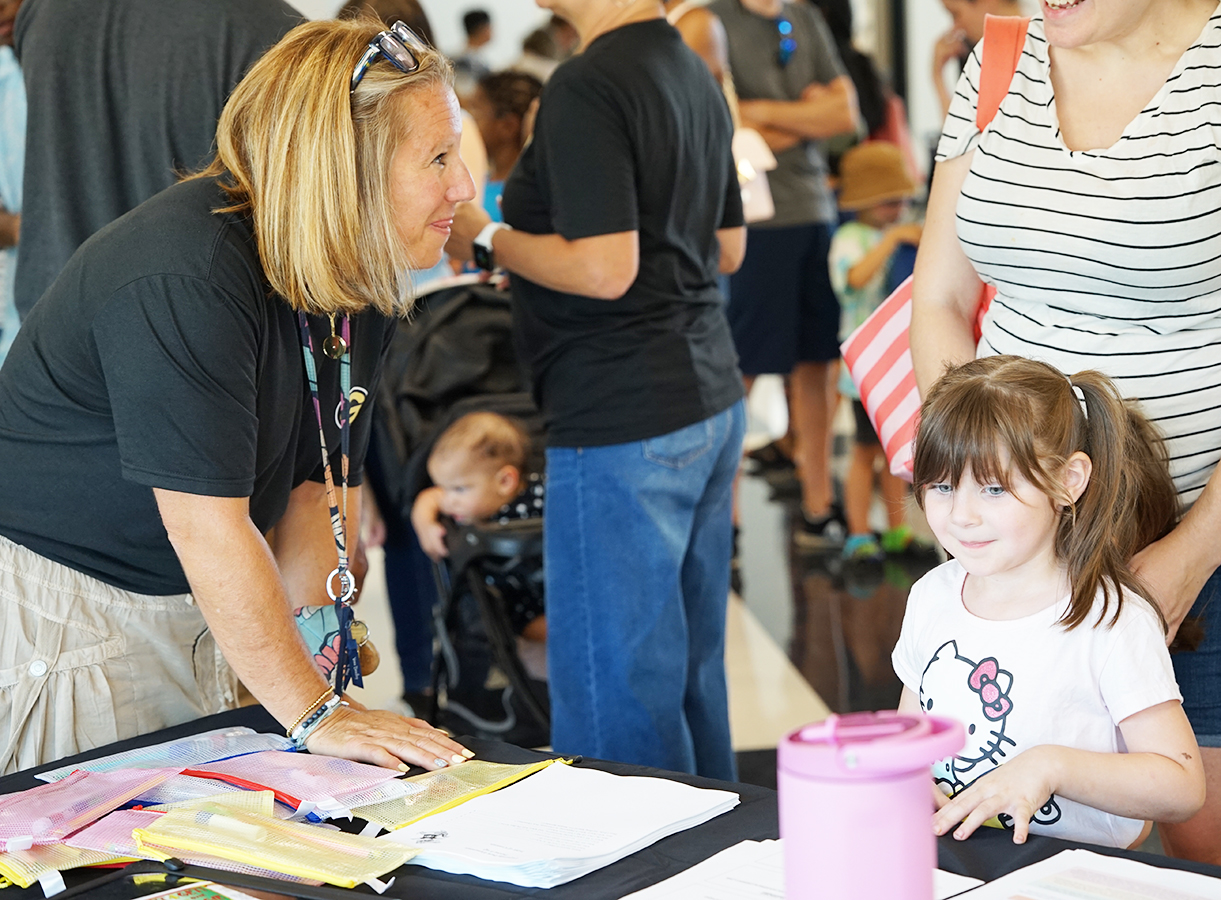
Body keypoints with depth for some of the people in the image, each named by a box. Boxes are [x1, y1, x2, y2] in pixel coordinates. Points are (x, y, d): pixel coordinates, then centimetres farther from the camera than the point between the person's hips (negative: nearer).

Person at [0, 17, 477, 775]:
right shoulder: (185, 280, -28)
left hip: (193, 608, 8)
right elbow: (209, 527, -30)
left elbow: (321, 487, 3)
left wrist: (312, 666, -6)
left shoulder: (364, 287, 0)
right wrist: (312, 712, -27)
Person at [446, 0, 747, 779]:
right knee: (695, 667, 18)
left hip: (624, 426, -10)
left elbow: (606, 269, -22)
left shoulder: (587, 87, -16)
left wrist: (486, 239, -9)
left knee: (617, 699, -1)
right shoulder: (694, 73, 13)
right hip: (710, 401, 10)